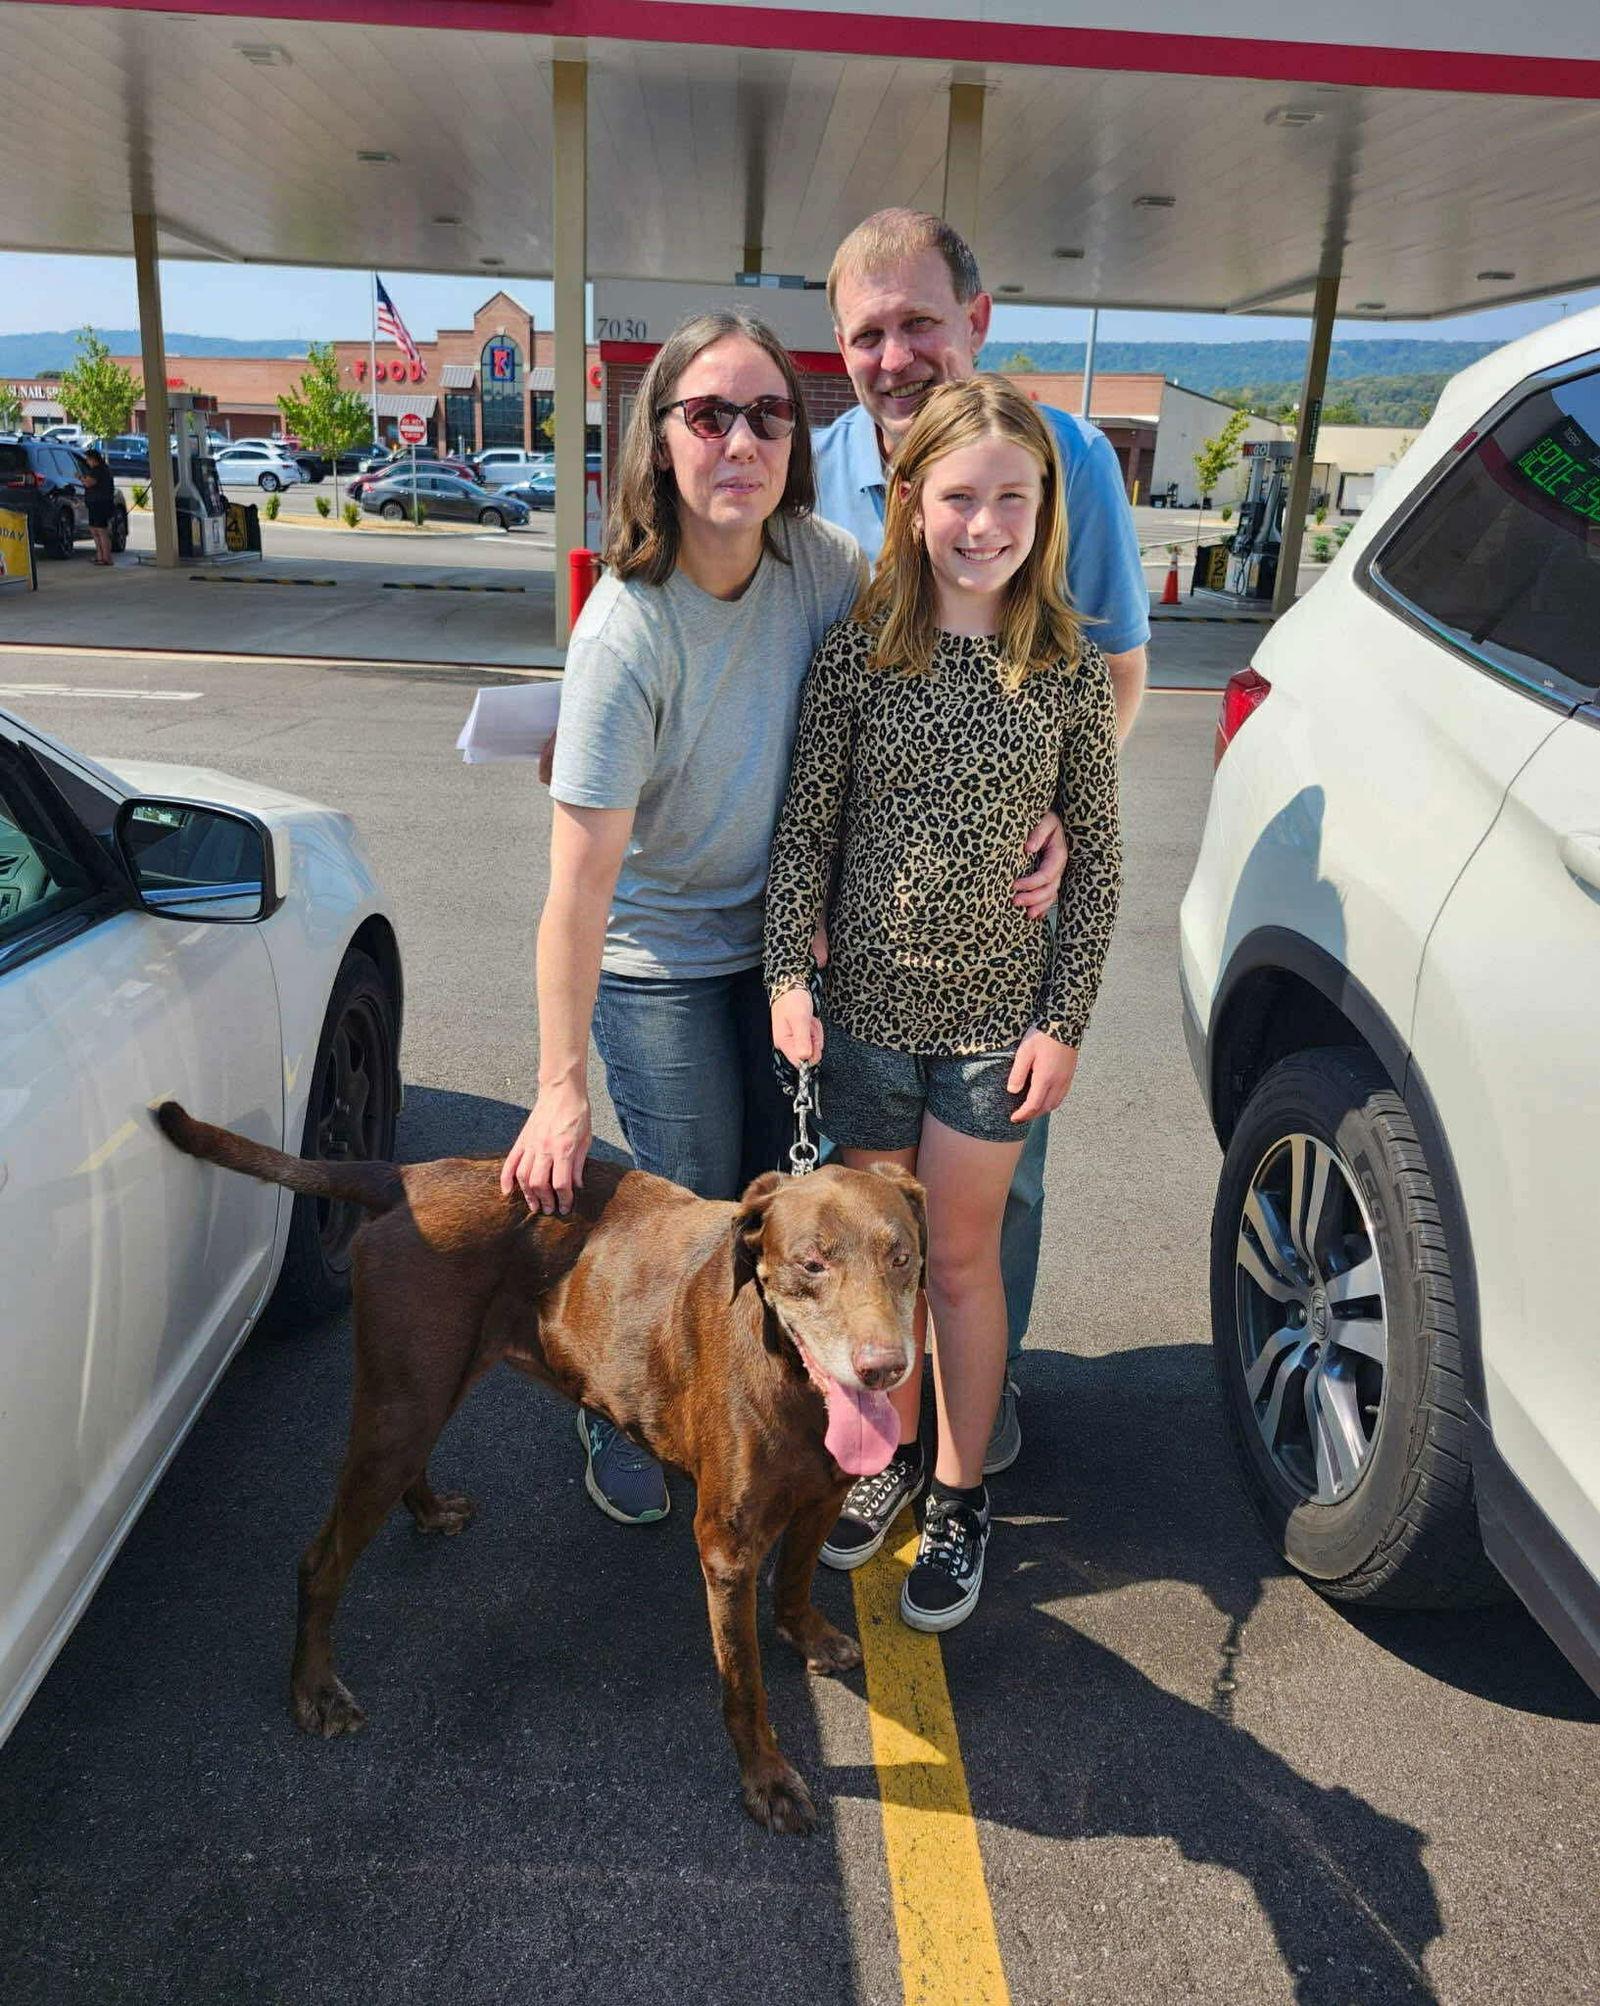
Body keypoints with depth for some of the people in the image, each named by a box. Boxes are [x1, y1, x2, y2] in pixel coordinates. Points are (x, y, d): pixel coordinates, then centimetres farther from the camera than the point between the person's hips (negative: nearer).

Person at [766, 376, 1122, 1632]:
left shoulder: (1070, 672, -4)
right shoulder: (857, 653, -4)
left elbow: (1098, 858, -1)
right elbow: (807, 827, 0)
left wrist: (1065, 1018, -5)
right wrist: (788, 976, -6)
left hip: (996, 1015, -1)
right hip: (865, 1006, 1)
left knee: (961, 1259, 9)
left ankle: (960, 1500, 28)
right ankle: (893, 1454, 38)